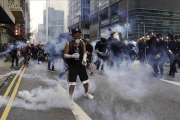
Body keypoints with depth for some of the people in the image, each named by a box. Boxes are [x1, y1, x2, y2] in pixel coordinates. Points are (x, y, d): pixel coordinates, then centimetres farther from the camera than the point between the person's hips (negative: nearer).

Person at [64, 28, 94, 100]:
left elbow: (85, 53, 8)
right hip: (72, 66, -3)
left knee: (86, 81, 13)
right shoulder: (68, 44, -10)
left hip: (81, 65, 4)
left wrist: (84, 59, -12)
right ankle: (70, 97, 15)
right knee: (72, 83, -5)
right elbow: (65, 55, -8)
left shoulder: (83, 44, -2)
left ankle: (86, 93, 40)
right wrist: (72, 56, -27)